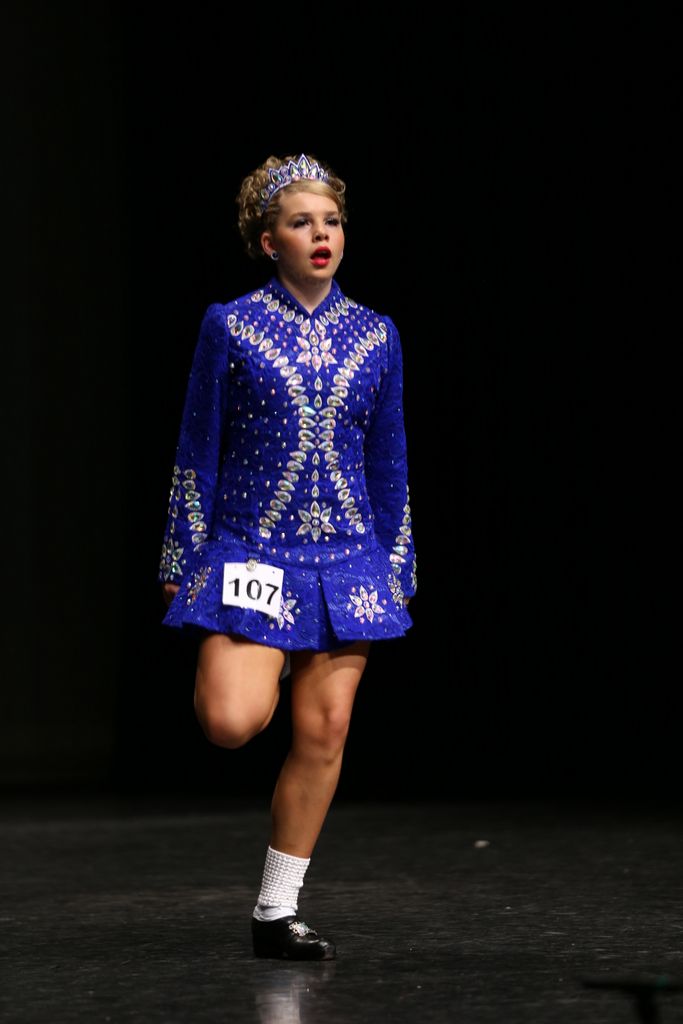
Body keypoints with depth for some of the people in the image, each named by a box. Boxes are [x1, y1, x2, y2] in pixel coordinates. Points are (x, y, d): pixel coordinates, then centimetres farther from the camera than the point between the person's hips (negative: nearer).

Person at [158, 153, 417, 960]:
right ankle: (223, 672, 19)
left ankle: (277, 912, 10)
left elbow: (390, 463, 12)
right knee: (233, 724, -19)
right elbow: (197, 452, 1)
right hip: (250, 553, -3)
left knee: (323, 733, 0)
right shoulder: (230, 328, -2)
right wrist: (180, 562, -1)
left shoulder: (374, 336, 6)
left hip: (346, 558, 3)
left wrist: (399, 571, 10)